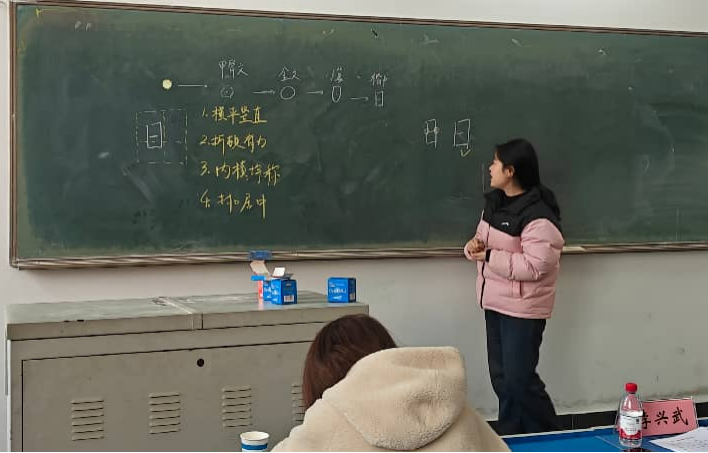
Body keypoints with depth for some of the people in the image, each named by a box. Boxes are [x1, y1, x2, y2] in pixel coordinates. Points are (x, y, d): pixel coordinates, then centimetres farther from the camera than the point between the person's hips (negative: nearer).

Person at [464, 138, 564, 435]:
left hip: (523, 309, -9)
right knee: (501, 378, 14)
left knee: (520, 379, -3)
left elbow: (534, 267, -26)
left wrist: (489, 256, -22)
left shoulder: (538, 215, -21)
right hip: (495, 303, 9)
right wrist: (474, 246, -6)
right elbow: (485, 241, 18)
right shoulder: (494, 202, 7)